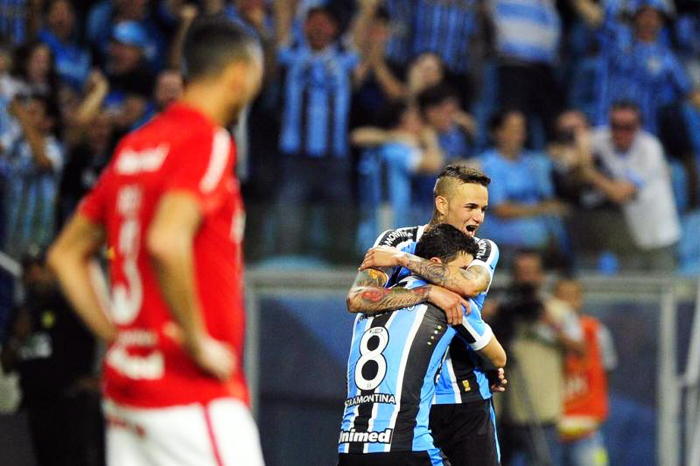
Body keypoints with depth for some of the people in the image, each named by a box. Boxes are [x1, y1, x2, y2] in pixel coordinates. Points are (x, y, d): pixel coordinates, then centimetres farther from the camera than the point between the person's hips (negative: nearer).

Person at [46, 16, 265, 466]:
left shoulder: (133, 147, 15)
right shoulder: (208, 142, -11)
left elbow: (66, 254, 21)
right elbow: (167, 242, -28)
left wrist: (116, 334, 16)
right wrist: (198, 343, -19)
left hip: (126, 384, 9)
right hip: (194, 393, -9)